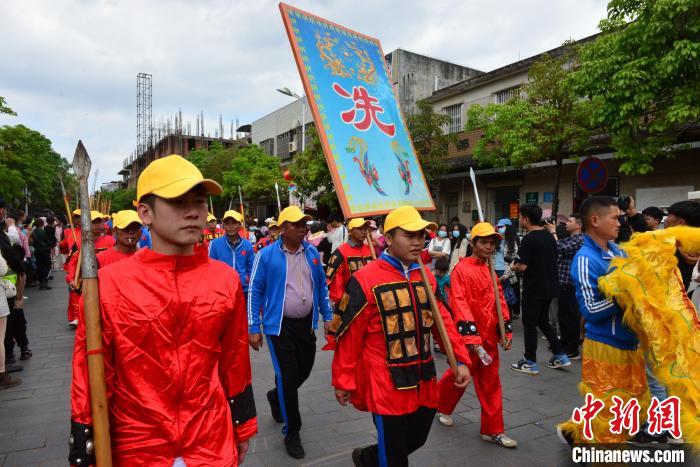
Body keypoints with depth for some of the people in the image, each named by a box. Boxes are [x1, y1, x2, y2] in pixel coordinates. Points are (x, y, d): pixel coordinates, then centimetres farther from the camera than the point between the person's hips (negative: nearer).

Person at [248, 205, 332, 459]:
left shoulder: (312, 253, 3)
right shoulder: (267, 255, -10)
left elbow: (322, 286, 12)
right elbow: (255, 292, -7)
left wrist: (327, 316, 10)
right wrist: (254, 328, -9)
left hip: (306, 323, 5)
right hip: (280, 325, -5)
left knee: (304, 371, 15)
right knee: (288, 377, 0)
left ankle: (276, 397, 46)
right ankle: (291, 433, 19)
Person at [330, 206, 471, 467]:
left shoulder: (426, 277, 4)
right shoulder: (365, 280, -17)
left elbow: (443, 320, 11)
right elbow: (348, 336, -12)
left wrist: (460, 360, 3)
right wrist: (343, 381, -6)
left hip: (423, 382, 7)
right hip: (386, 386, -7)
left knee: (416, 440, 23)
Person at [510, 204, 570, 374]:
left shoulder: (528, 239, -19)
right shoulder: (549, 236, 6)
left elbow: (522, 266, -22)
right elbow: (552, 260, 14)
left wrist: (514, 266, -1)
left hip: (533, 288, -8)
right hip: (549, 286, 8)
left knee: (530, 324, 4)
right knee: (543, 321, 21)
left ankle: (530, 362, 12)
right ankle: (560, 356, 22)